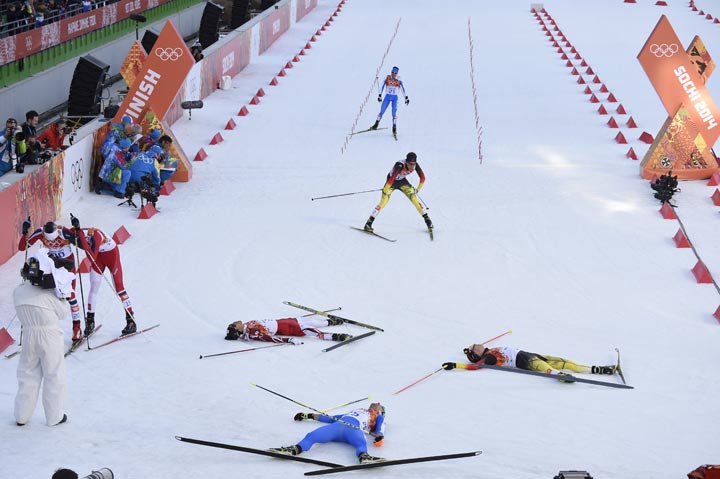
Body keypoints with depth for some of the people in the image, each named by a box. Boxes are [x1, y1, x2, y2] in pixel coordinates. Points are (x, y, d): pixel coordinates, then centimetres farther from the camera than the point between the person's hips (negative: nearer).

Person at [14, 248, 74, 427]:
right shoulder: (50, 296, -18)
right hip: (50, 337, -4)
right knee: (53, 376, 10)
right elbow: (62, 313, -7)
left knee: (27, 374, 17)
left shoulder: (18, 292, -6)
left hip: (28, 337, 4)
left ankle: (22, 415, 22)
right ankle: (55, 416, 17)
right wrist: (61, 297, 3)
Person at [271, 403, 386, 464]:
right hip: (337, 425, 3)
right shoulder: (356, 411, 45)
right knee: (312, 436, -26)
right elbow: (331, 418, 41)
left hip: (355, 429, -3)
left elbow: (380, 427, 10)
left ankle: (364, 457, -73)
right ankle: (293, 450, -51)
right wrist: (310, 415, 37)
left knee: (361, 443, -41)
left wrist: (379, 436, -15)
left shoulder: (379, 417, 33)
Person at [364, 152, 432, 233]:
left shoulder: (415, 165, -23)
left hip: (402, 181, 4)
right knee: (383, 202, -15)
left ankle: (427, 219, 8)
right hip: (391, 181, -4)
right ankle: (369, 223, -13)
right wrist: (385, 191, -36)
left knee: (414, 198, -5)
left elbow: (422, 178, -11)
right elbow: (391, 179, -40)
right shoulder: (400, 166, -39)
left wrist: (418, 189, -3)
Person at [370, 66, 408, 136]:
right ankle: (376, 125, 9)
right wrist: (379, 95, -5)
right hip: (387, 97, 1)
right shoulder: (387, 78, -3)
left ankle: (394, 128, -7)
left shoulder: (399, 80, -4)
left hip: (395, 98, -1)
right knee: (382, 111, -2)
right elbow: (382, 86, 0)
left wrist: (406, 98, -3)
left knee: (394, 113, -11)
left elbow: (403, 89, -1)